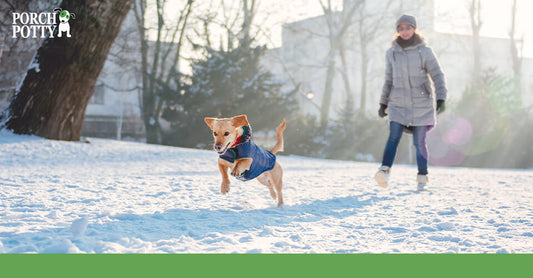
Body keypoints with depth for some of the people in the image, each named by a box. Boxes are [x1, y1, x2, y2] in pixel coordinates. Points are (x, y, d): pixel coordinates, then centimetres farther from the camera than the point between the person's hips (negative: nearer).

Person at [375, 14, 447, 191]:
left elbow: (438, 76, -5)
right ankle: (384, 171, -29)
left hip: (422, 104, -2)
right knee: (393, 138, -16)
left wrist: (441, 99, -17)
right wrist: (383, 103, 13)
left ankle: (422, 178, 16)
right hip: (399, 105, 2)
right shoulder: (392, 53, 5)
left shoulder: (425, 52, -4)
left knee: (419, 143, 2)